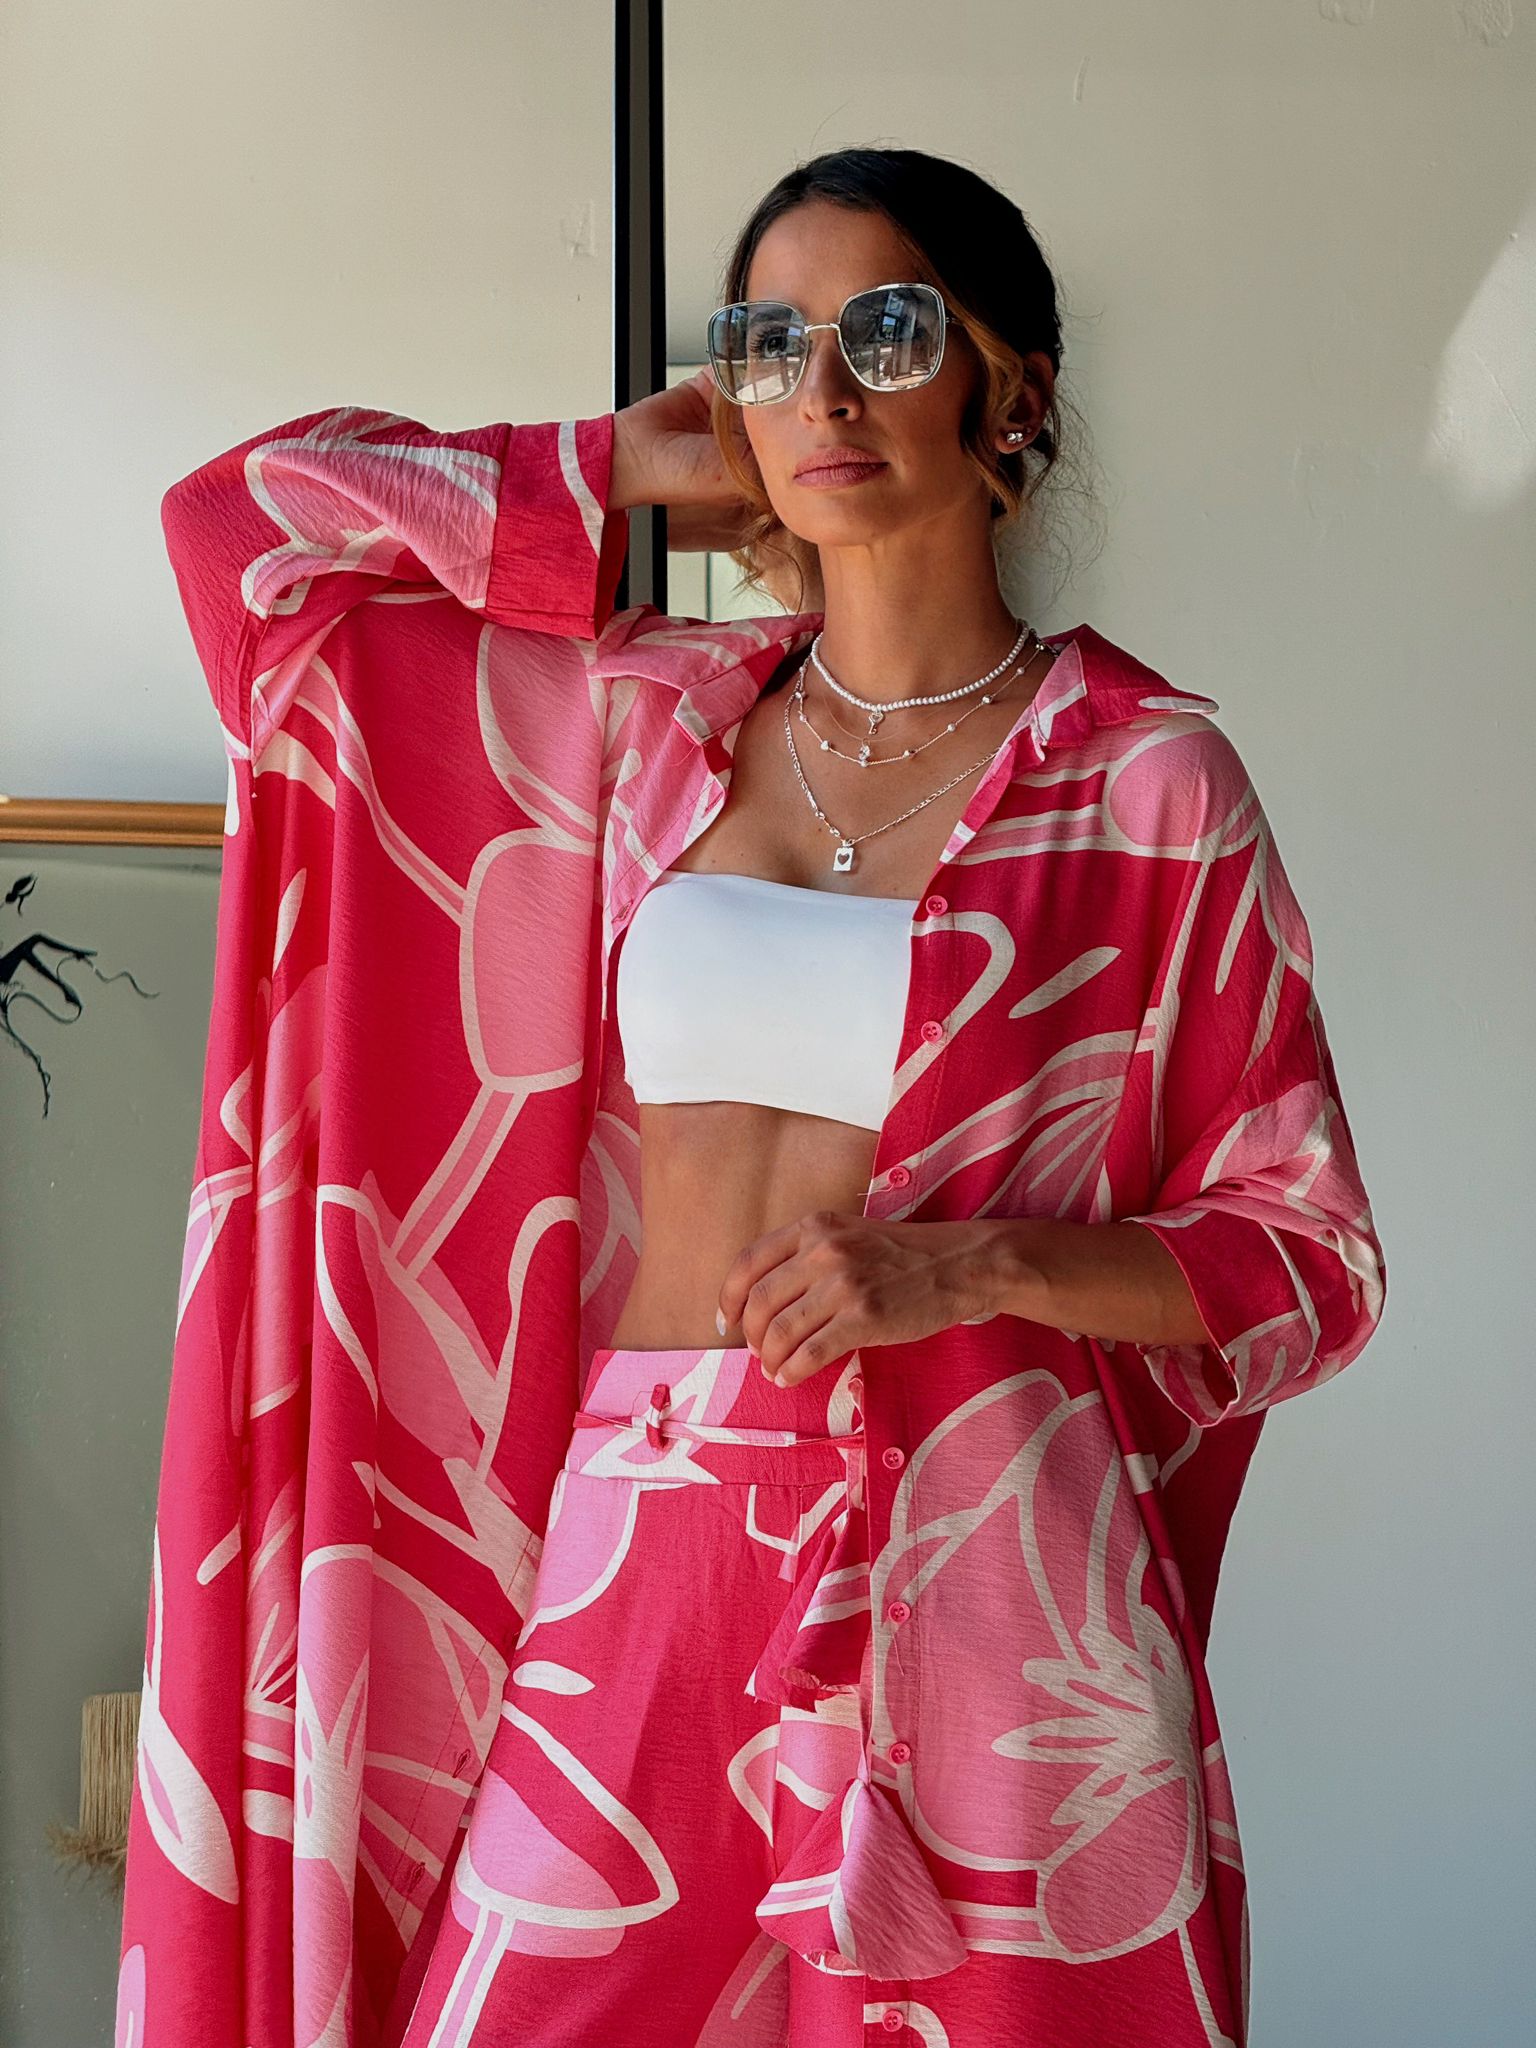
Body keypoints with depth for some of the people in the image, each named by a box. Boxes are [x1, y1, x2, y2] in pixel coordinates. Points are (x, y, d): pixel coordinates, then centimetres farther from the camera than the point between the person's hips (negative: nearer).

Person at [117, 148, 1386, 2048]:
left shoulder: (1148, 777, -2)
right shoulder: (653, 717, 8)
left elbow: (1309, 1253, 0)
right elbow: (245, 516, 14)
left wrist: (977, 1266, -15)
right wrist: (622, 471, 11)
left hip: (990, 1584, -2)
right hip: (640, 1552, 3)